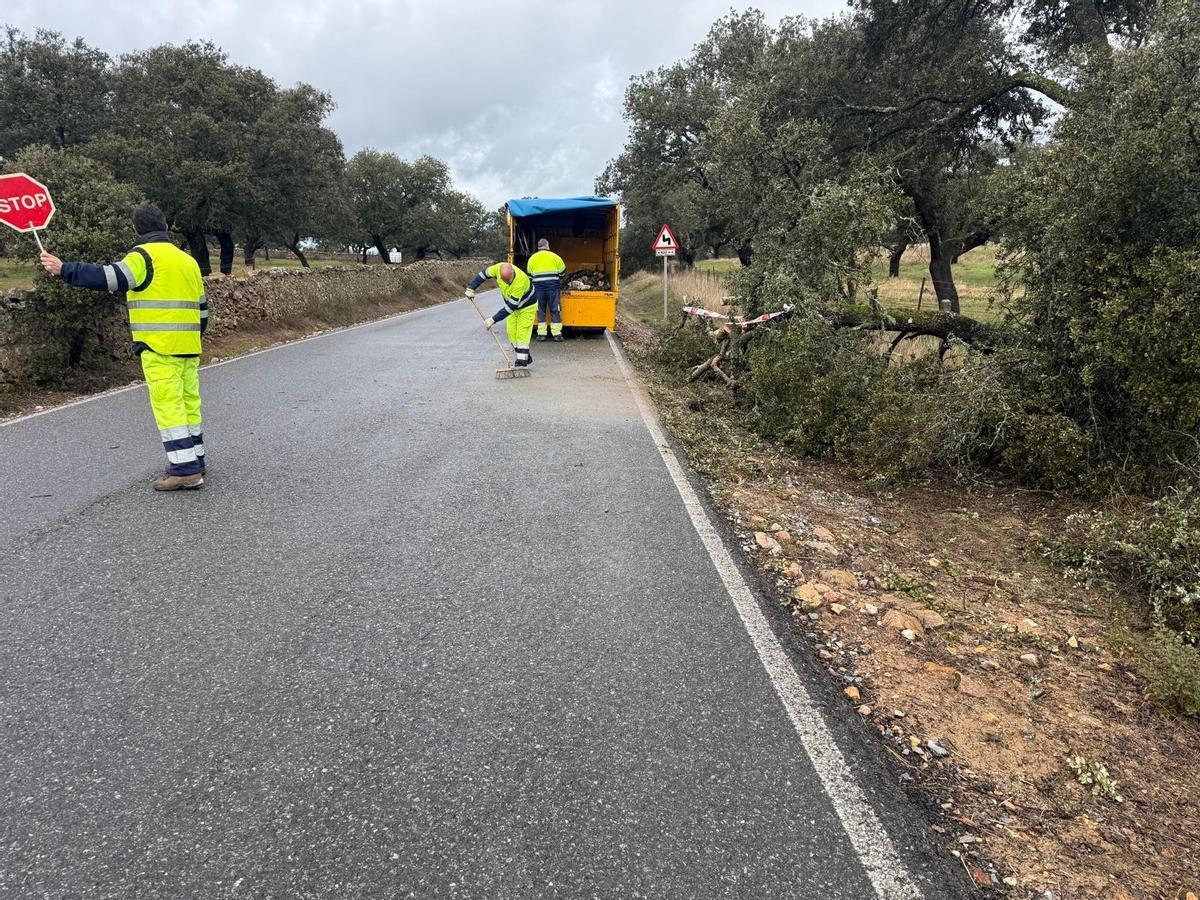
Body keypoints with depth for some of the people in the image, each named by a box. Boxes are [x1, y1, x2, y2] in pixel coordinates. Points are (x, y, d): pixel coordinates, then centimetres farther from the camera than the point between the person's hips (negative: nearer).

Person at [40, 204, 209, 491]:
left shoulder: (144, 255, -5)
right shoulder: (188, 260, 19)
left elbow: (109, 278, -18)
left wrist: (63, 269, -10)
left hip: (160, 347, -8)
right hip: (188, 347, 8)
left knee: (168, 404, -7)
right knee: (188, 401, 13)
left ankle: (185, 469, -9)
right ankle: (194, 459, 21)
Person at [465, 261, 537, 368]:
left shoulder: (521, 282, -42)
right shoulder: (499, 268, -25)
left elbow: (510, 307, -37)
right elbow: (484, 273, -4)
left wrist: (493, 320, -35)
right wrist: (471, 288, -9)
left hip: (527, 307, -7)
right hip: (513, 305, 7)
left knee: (522, 334, -13)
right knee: (512, 333, 4)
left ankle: (522, 363, -9)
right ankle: (527, 358, 14)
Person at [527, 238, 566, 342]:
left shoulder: (532, 258, 10)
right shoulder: (554, 257, 5)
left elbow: (530, 275, 13)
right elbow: (562, 271, 10)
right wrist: (559, 282, 28)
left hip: (538, 286, 1)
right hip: (553, 286, -1)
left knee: (541, 310, 7)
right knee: (555, 310, 3)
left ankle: (541, 334, 6)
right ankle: (557, 334, 3)